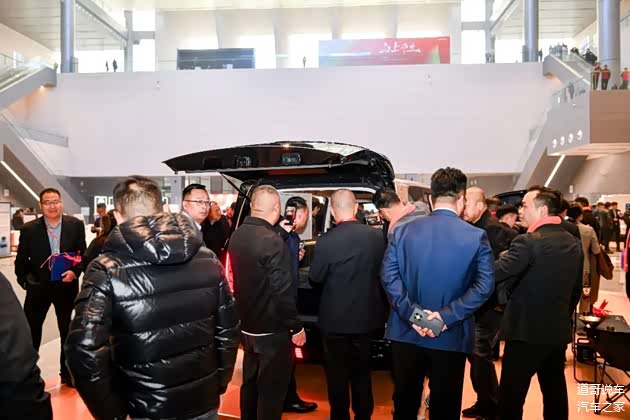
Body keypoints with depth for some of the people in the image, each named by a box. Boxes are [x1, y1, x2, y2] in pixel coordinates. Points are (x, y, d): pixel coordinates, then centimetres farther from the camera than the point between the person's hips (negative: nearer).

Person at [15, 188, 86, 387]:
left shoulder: (76, 225, -5)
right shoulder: (29, 229, -6)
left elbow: (83, 254, -1)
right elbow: (21, 261, 1)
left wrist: (75, 272, -16)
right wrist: (25, 281, -10)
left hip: (66, 286, 1)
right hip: (38, 287, -1)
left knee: (68, 332, 13)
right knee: (31, 332, 7)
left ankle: (67, 373, 30)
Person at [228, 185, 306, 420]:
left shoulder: (237, 236, 0)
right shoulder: (273, 241, -24)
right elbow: (283, 291, -23)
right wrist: (296, 327, -13)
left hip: (247, 325, 8)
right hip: (272, 329, -8)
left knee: (249, 383, 22)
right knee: (271, 389, 8)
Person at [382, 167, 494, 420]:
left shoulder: (403, 231, -2)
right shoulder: (476, 237, -7)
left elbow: (389, 276, -9)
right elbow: (485, 285, -15)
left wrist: (411, 313, -11)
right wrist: (447, 316, -16)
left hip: (406, 332, 2)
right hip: (451, 336, -2)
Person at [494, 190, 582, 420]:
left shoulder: (529, 241, -18)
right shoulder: (574, 243, 7)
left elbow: (494, 273, -23)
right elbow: (576, 289, 14)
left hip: (527, 331, -8)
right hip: (559, 330, 8)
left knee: (511, 396, 2)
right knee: (555, 392, 19)